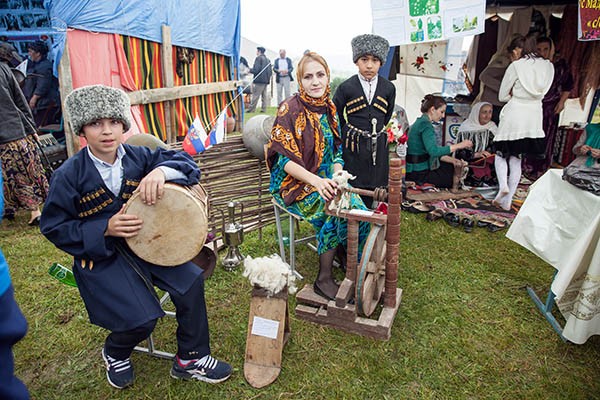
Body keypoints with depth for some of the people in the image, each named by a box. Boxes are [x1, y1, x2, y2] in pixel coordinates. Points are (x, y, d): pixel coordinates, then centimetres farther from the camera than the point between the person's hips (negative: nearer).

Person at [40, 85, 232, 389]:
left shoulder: (137, 156, -3)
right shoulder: (68, 176, -11)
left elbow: (187, 164, -5)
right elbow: (54, 228, -5)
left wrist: (160, 171, -28)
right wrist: (105, 229, -20)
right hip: (99, 257, -3)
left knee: (191, 281, -15)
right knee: (142, 317, -19)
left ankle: (190, 359, 9)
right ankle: (114, 354, 21)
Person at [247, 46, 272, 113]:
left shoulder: (258, 58, -7)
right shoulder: (268, 60, 17)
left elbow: (256, 70, -15)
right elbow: (270, 71, 16)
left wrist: (249, 70, 0)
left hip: (260, 80, -8)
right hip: (266, 80, 8)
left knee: (255, 95, -7)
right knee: (264, 95, 9)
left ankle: (251, 109, -6)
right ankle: (263, 109, 9)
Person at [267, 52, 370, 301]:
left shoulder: (329, 108, 8)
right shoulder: (289, 109, -11)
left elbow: (336, 152, 10)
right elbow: (286, 160, -15)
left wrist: (337, 175, -12)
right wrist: (316, 181, -31)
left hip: (325, 179, 6)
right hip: (294, 182, -5)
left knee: (358, 207, -19)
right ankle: (324, 279, -11)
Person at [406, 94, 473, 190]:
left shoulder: (421, 121, 14)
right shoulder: (425, 124, -17)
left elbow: (433, 151, 13)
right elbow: (433, 151, -29)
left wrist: (453, 160, 1)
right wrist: (459, 145, -21)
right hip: (419, 173, -9)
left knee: (456, 167, 15)